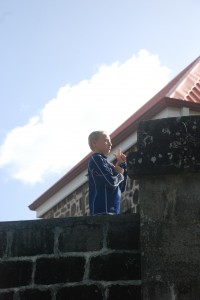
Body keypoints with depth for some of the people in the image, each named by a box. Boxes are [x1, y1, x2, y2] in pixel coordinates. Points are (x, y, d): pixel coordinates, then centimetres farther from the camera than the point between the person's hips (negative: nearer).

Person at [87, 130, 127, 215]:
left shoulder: (106, 162, 23)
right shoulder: (96, 159, -5)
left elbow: (122, 188, 21)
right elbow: (111, 181, -17)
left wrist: (122, 164, 13)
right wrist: (120, 174, 5)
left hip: (112, 210, 10)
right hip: (103, 210, -10)